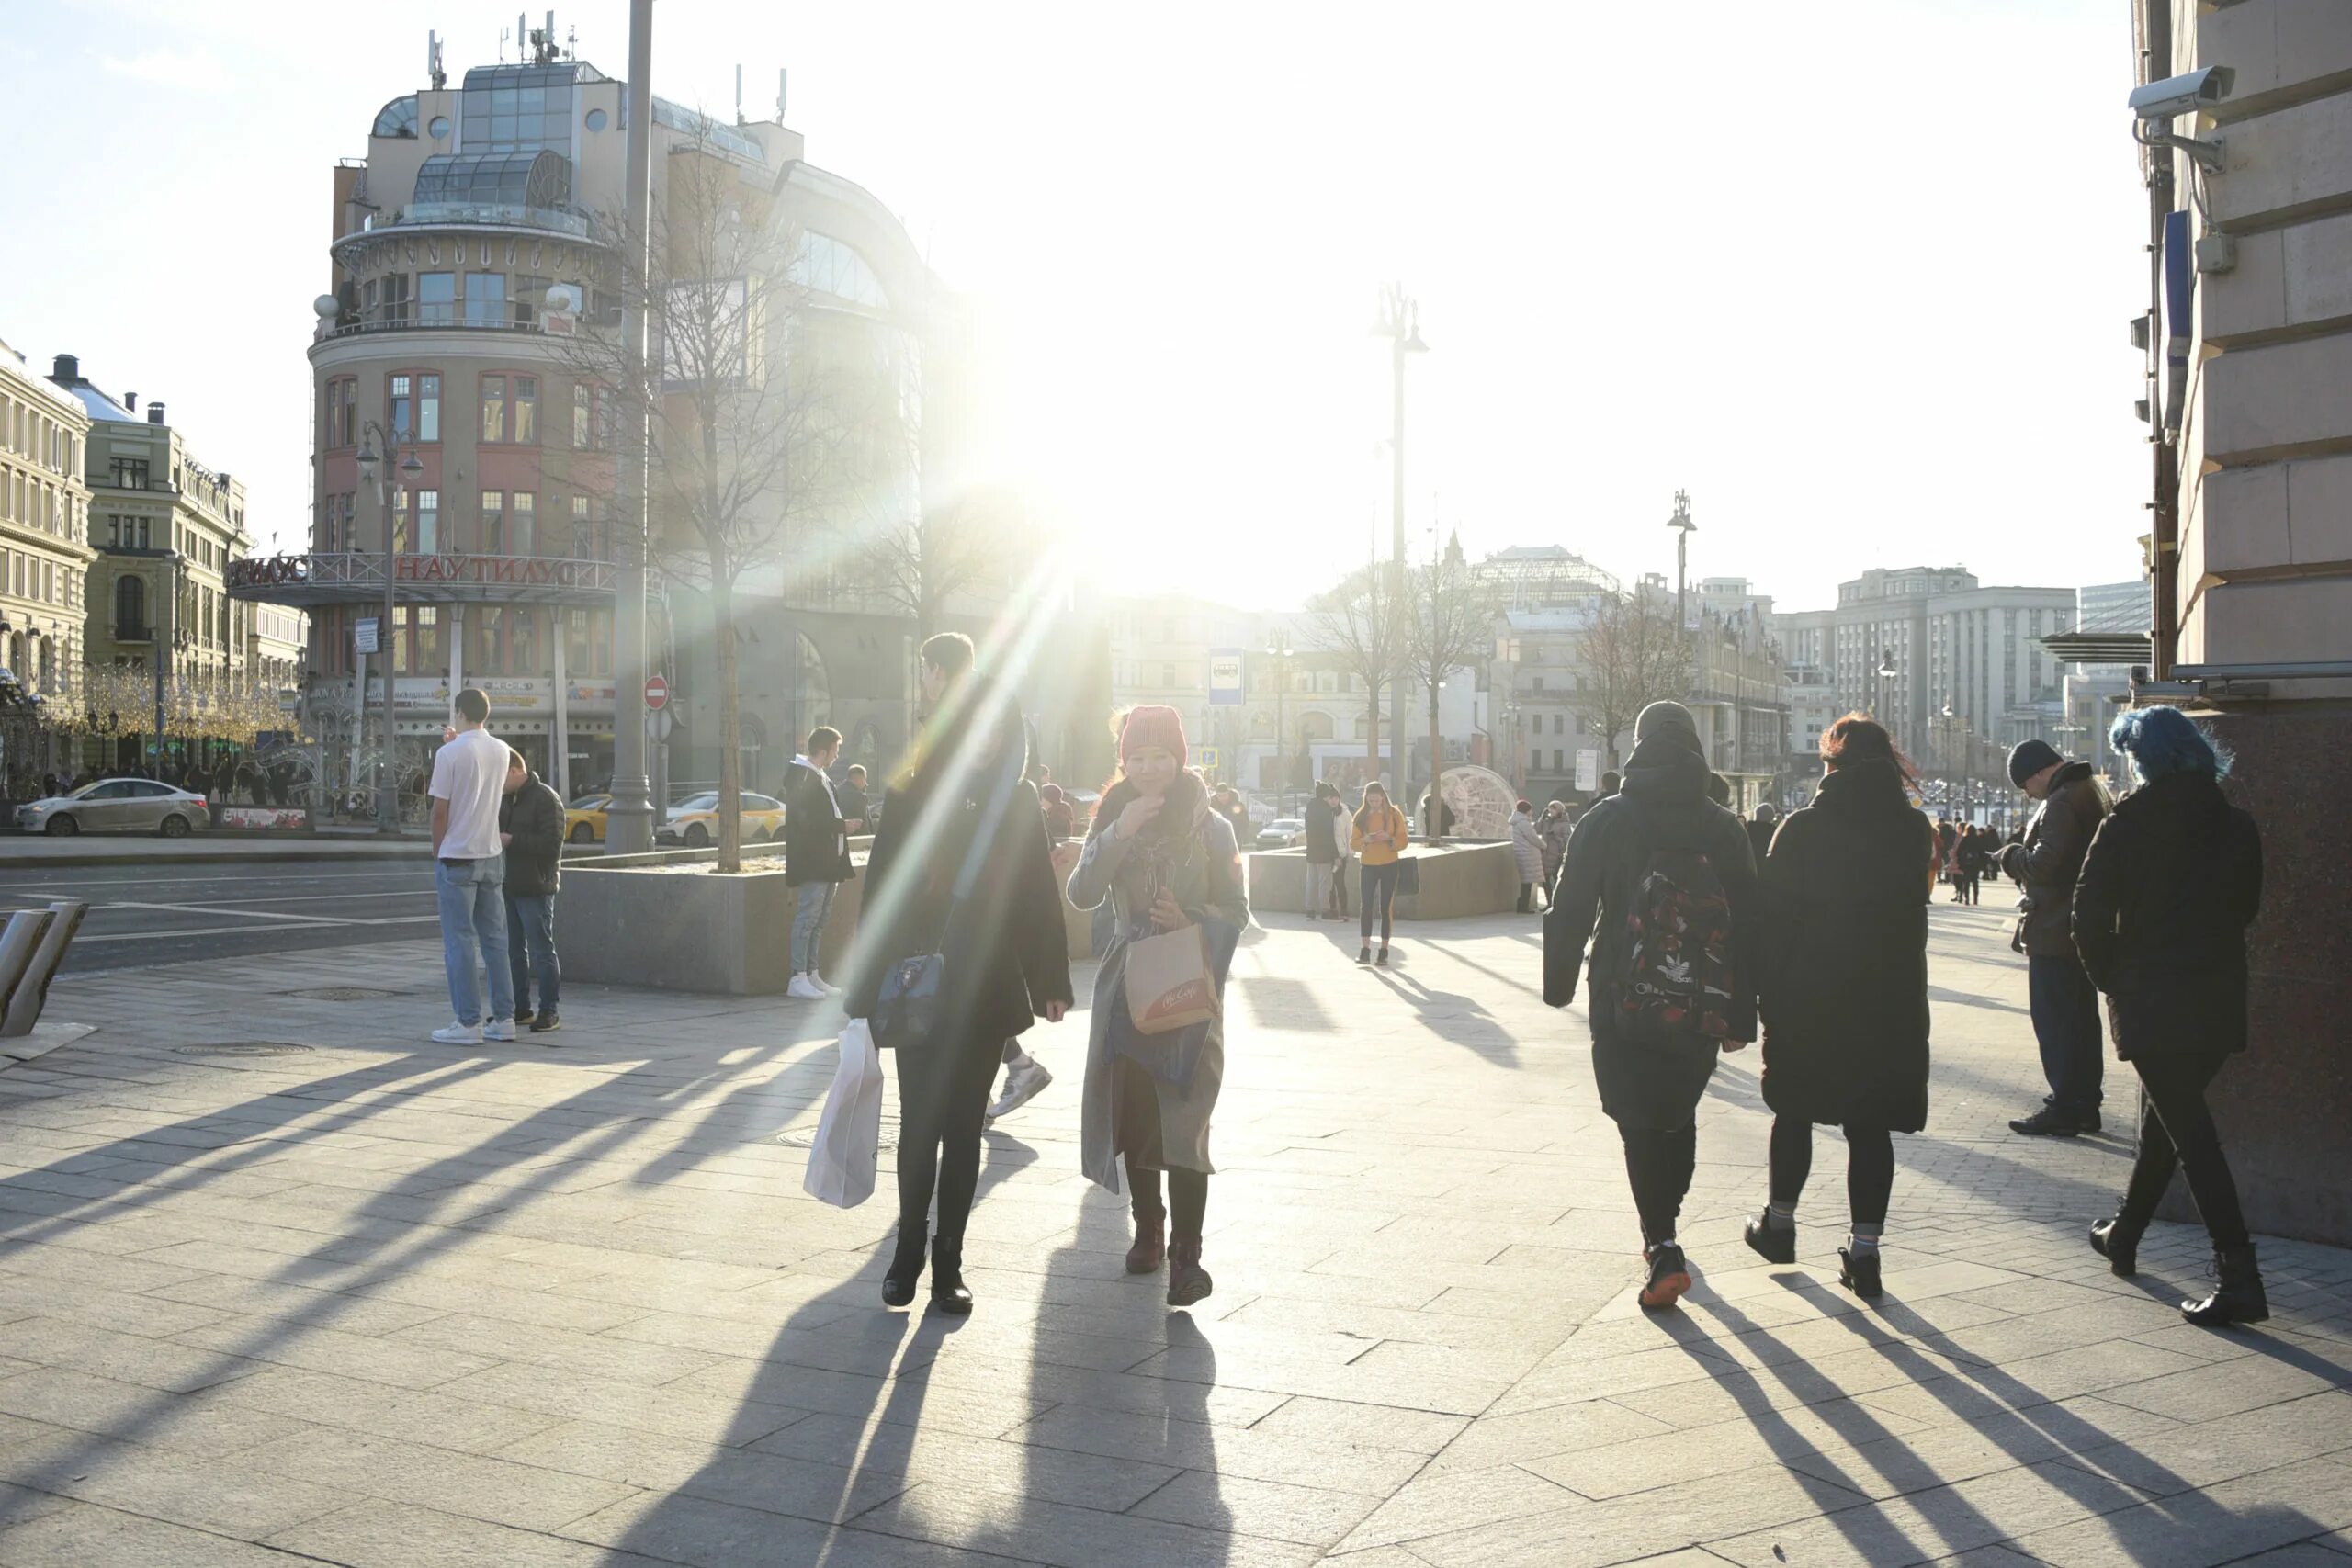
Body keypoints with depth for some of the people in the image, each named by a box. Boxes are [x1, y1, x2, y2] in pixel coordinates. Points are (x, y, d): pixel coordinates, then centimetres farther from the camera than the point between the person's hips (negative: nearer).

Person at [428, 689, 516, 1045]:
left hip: (457, 858, -6)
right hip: (491, 855, 6)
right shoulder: (501, 750, 5)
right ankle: (503, 1018, 11)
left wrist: (437, 854, 2)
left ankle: (468, 1023, -1)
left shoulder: (449, 753, -11)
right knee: (494, 940, 10)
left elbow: (440, 811, -11)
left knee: (459, 942, -1)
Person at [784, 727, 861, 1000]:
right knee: (808, 918, -9)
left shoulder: (821, 778, 18)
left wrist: (844, 825, 9)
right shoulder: (802, 778, -13)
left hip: (828, 862, 10)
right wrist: (843, 825, -14)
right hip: (812, 863, -10)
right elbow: (807, 821, -21)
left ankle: (812, 974, 16)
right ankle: (798, 978, -8)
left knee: (819, 919, 11)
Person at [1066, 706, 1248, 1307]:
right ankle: (1148, 1231, 24)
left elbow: (1236, 912, 2)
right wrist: (1118, 836, -17)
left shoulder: (1210, 827, 0)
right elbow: (1081, 895, -5)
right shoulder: (1112, 821, 8)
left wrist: (1190, 919, -17)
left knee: (1183, 1121, -10)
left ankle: (1185, 1256, -8)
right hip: (1126, 987, 3)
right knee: (1131, 1116, 6)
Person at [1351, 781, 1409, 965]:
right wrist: (1365, 840, -19)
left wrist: (1389, 839, -21)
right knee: (1366, 907, -4)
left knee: (1386, 907, 1)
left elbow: (1403, 841, -2)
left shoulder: (1394, 814, -1)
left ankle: (1384, 950, 6)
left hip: (1389, 866, -1)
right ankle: (1365, 950, -2)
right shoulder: (1360, 816, 3)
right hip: (1368, 866, 1)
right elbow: (1353, 843, 2)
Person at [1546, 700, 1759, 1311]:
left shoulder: (1606, 820, -5)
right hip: (1701, 1006, 3)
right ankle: (1662, 1231, 34)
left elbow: (1570, 911, -5)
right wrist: (1741, 1017, 6)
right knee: (1679, 1114, 20)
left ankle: (1663, 1247, -12)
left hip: (1623, 1004, -3)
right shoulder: (1723, 827, 1)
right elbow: (1747, 923, 1)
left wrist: (1559, 982, 8)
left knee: (1641, 1123, 1)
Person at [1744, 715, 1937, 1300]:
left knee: (1794, 1111, 14)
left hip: (1807, 999, -2)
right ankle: (1864, 1250, 5)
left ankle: (1779, 1225, 27)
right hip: (1891, 1003, 2)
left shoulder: (1802, 830, -9)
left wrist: (1761, 993, -4)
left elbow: (1772, 916, -9)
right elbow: (1914, 902, 9)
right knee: (1869, 1124, 5)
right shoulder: (1915, 829, 1)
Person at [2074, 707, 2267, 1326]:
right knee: (2168, 1118, 20)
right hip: (2218, 998, 6)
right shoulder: (2237, 826, 5)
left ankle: (2239, 1274, -14)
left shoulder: (2126, 826, -10)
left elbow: (2090, 916, -12)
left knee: (2189, 1132, -6)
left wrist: (2110, 979, 0)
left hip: (2150, 999, -6)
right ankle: (2123, 1235, 36)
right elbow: (2246, 907, 13)